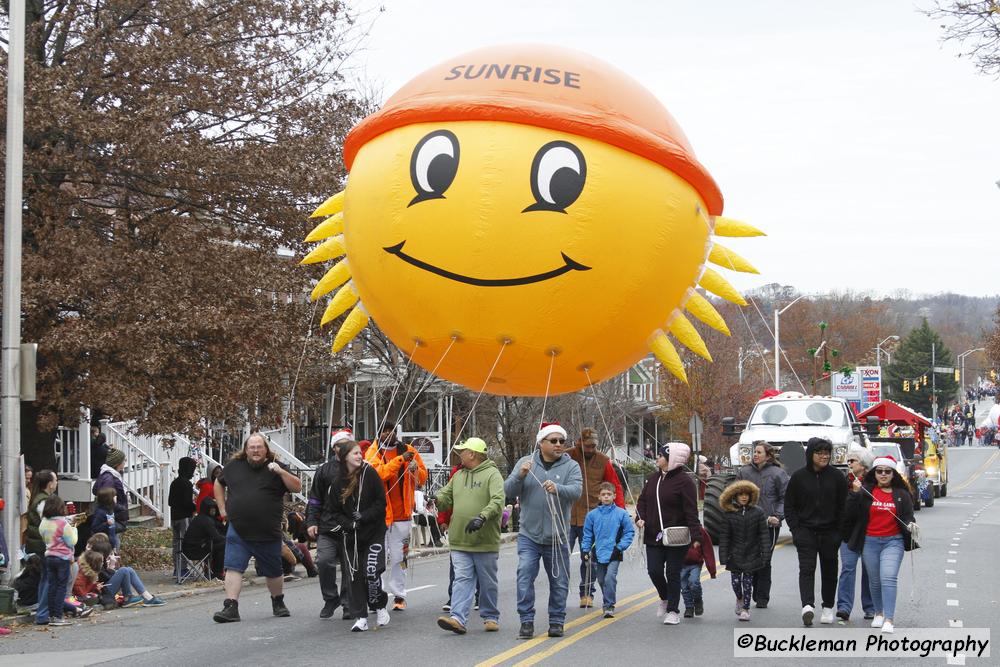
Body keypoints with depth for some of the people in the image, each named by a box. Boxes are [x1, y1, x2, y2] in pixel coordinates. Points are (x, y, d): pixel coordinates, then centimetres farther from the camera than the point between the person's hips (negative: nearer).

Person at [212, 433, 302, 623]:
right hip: (238, 531, 0)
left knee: (273, 571, 12)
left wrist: (281, 472, -20)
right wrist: (222, 509, 14)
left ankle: (278, 602, 34)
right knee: (233, 568, -11)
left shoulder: (275, 468, 1)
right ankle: (231, 607, -13)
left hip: (268, 533, 0)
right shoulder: (234, 466, 7)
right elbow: (219, 484, 24)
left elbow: (297, 488, -6)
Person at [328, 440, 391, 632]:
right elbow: (333, 511, 7)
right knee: (355, 576, 2)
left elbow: (381, 502, -5)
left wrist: (364, 517, -15)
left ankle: (380, 606, 12)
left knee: (372, 572, -13)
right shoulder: (338, 482, 3)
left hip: (373, 532, -3)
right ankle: (360, 618, 9)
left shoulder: (370, 474, -5)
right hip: (350, 536, 3)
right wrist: (347, 524, -10)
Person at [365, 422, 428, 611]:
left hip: (402, 513, 2)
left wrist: (415, 469, -12)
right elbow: (378, 473, -18)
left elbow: (423, 478, 10)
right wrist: (400, 460, -26)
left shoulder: (408, 450, 9)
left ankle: (399, 595, 9)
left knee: (399, 557, 5)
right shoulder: (373, 453, 1)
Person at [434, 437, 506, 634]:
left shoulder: (492, 474, -7)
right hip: (460, 542, 5)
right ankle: (458, 618, -12)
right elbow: (446, 497, 17)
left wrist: (482, 517, -33)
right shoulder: (458, 476, 14)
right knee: (462, 580, -4)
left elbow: (498, 501, -19)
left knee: (488, 582, 8)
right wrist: (434, 498, -6)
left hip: (485, 542, -5)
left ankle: (490, 617, 22)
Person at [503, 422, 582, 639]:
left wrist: (558, 489, -38)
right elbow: (508, 491, -1)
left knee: (559, 581, 6)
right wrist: (520, 476, -22)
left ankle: (556, 622, 18)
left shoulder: (571, 466, 1)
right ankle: (526, 621, -4)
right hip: (529, 535, 0)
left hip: (558, 537, 0)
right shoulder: (525, 462, 5)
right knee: (524, 577, -10)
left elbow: (576, 490, -17)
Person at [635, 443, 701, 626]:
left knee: (673, 573, 1)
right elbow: (643, 500, 17)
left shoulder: (684, 481, -11)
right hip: (654, 535, 6)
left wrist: (695, 535, -19)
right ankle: (665, 598, 31)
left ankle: (673, 611, 12)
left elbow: (691, 511, -13)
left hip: (676, 538, -6)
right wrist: (640, 517, -2)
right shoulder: (652, 479, 10)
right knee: (654, 570, 3)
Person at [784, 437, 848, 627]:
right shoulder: (799, 476, 0)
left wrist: (839, 531, -3)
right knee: (807, 568, -14)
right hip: (806, 531, -1)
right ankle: (808, 606, -27)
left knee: (829, 570, 10)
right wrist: (795, 529, -4)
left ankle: (828, 608, 23)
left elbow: (843, 506, 3)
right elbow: (789, 505, 6)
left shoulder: (837, 476, 1)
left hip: (830, 532, 1)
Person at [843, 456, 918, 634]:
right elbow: (850, 515, -4)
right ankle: (879, 613, 33)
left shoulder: (902, 495, 5)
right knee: (874, 580, 12)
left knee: (888, 578, -17)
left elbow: (908, 517, 3)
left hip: (893, 541, -2)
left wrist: (911, 526, -19)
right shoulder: (865, 492, 2)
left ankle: (889, 620, -21)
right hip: (869, 542, 2)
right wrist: (855, 494, -15)